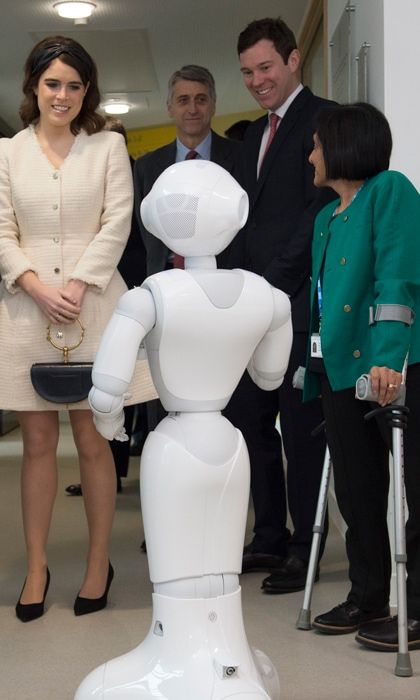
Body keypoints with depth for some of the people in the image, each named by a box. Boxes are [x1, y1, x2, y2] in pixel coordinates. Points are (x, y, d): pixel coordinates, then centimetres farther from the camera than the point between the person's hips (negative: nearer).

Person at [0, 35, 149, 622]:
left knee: (92, 439, 2)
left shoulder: (108, 146, 7)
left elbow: (117, 224, -1)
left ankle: (99, 563, 13)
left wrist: (77, 285, -12)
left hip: (93, 304, -1)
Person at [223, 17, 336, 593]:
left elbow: (321, 208, -14)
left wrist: (271, 281, -15)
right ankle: (270, 539, 22)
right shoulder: (256, 133, 21)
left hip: (298, 301, -8)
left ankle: (304, 549, 10)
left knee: (302, 428, -1)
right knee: (248, 421, 11)